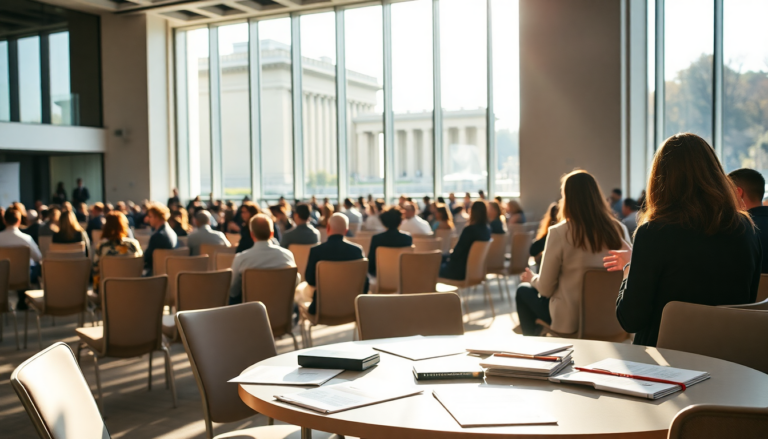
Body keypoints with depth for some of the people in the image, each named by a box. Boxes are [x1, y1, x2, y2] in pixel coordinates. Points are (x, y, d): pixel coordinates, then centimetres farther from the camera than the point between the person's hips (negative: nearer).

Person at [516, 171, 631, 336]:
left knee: (523, 291, 23)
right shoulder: (620, 230, -7)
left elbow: (546, 288, -11)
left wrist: (532, 278, 13)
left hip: (570, 323, -5)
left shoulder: (559, 233, -18)